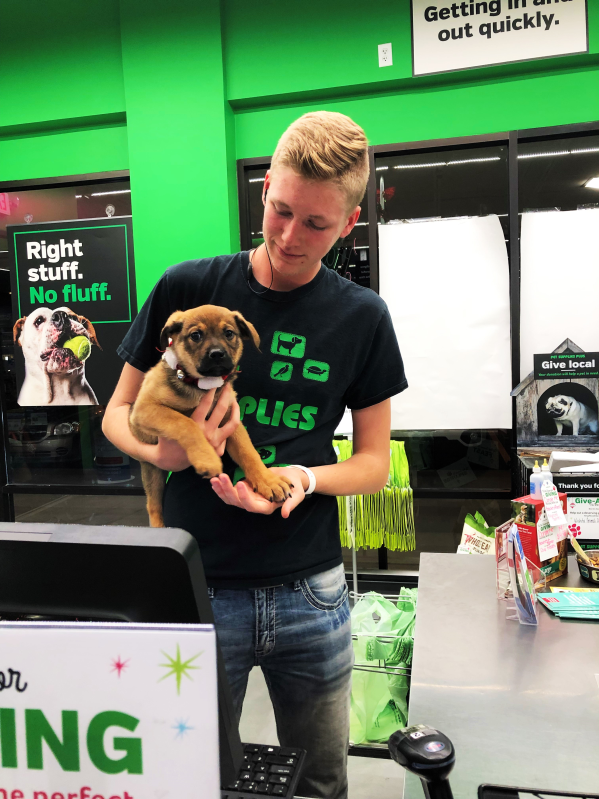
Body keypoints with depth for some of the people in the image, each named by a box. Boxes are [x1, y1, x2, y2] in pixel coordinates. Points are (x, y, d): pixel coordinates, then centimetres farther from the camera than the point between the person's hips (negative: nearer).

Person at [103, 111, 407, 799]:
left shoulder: (361, 318, 0)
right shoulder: (187, 289, -4)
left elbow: (374, 461, 4)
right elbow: (118, 413, 5)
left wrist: (307, 477, -16)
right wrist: (163, 451, -17)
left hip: (310, 591, 2)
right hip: (195, 587, -1)